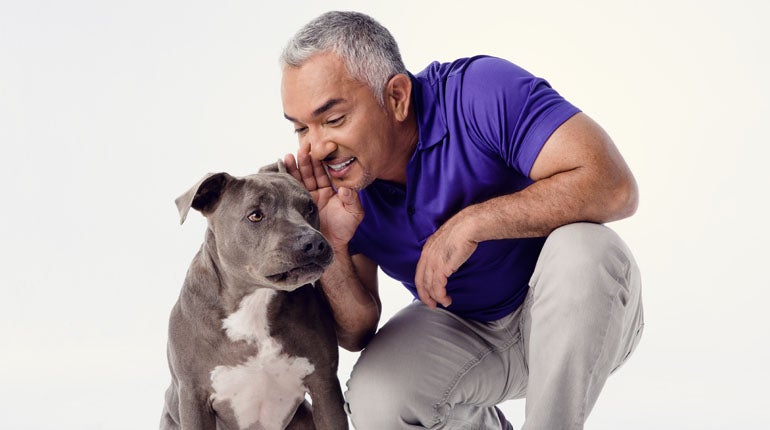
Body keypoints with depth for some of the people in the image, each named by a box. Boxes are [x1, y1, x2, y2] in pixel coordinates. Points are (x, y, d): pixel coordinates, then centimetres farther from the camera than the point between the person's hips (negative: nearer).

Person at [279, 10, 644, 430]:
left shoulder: (482, 92, -26)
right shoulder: (342, 179, -11)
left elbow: (613, 186, -36)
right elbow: (357, 336, -9)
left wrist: (471, 222, -36)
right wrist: (330, 246, -28)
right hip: (465, 329, 4)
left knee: (583, 247, -36)